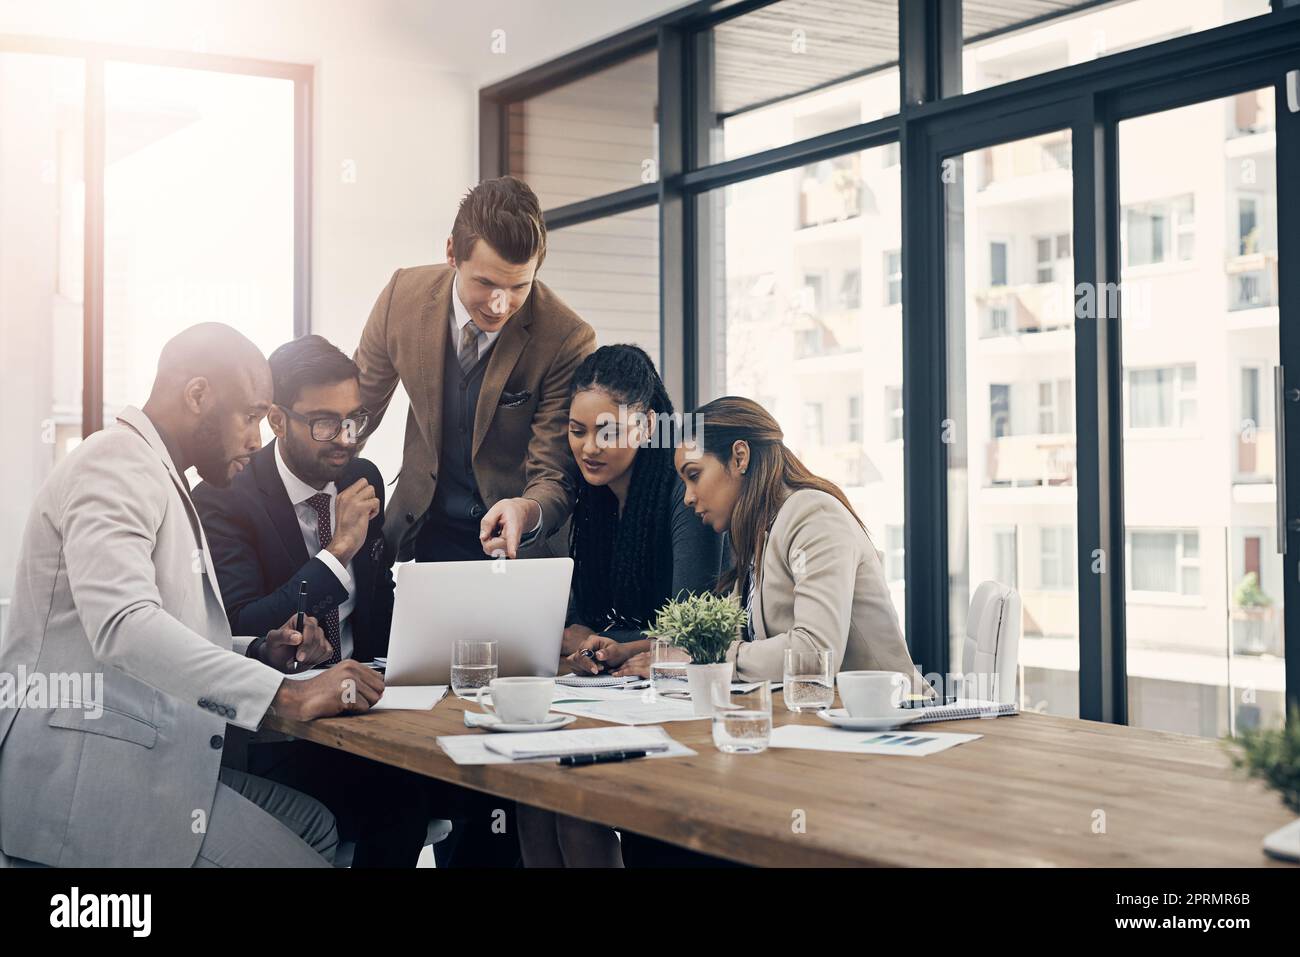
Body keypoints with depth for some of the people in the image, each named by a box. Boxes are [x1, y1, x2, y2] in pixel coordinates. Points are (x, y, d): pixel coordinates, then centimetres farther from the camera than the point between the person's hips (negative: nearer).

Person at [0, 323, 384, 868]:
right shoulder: (116, 465, -12)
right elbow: (123, 625, -29)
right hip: (80, 764, -10)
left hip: (135, 753, 10)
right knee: (296, 857, -16)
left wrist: (261, 653, 4)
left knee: (317, 826, 3)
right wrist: (286, 696, -31)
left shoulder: (159, 480, 21)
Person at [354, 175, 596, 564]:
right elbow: (357, 409, 8)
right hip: (423, 532, 0)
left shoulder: (568, 341, -19)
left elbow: (555, 476, -15)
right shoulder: (404, 295, -8)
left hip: (520, 546, 0)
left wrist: (527, 512, -36)